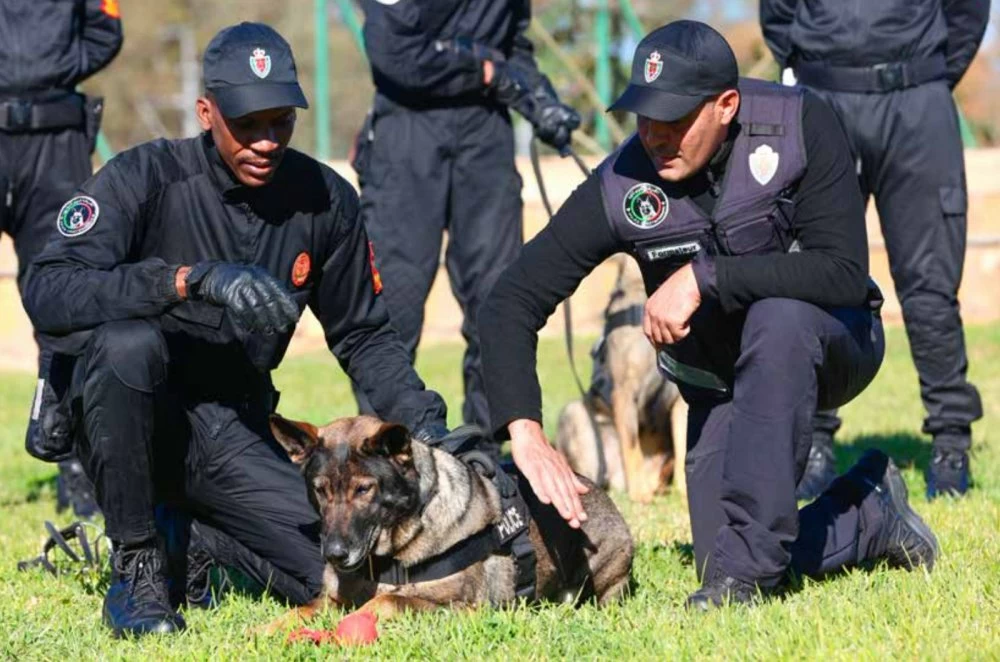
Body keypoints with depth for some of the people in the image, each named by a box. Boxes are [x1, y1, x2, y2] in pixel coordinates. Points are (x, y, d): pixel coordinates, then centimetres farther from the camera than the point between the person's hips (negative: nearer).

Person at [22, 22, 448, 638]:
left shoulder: (325, 200, 0)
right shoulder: (145, 177, -14)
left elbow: (363, 335, 12)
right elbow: (47, 292, -27)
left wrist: (424, 422, -5)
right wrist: (192, 278, -37)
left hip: (231, 432, 4)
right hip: (126, 419, -4)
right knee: (129, 343, -37)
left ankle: (186, 529, 17)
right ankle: (136, 566, -18)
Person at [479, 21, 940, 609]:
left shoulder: (798, 127, -22)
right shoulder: (621, 186, -19)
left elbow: (845, 274, -30)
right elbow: (512, 303, -19)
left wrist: (705, 278, -35)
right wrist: (525, 429, -33)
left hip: (830, 340, -3)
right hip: (720, 381, 3)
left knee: (778, 317, -38)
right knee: (722, 565, -11)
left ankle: (749, 562, -32)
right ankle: (872, 514, 19)